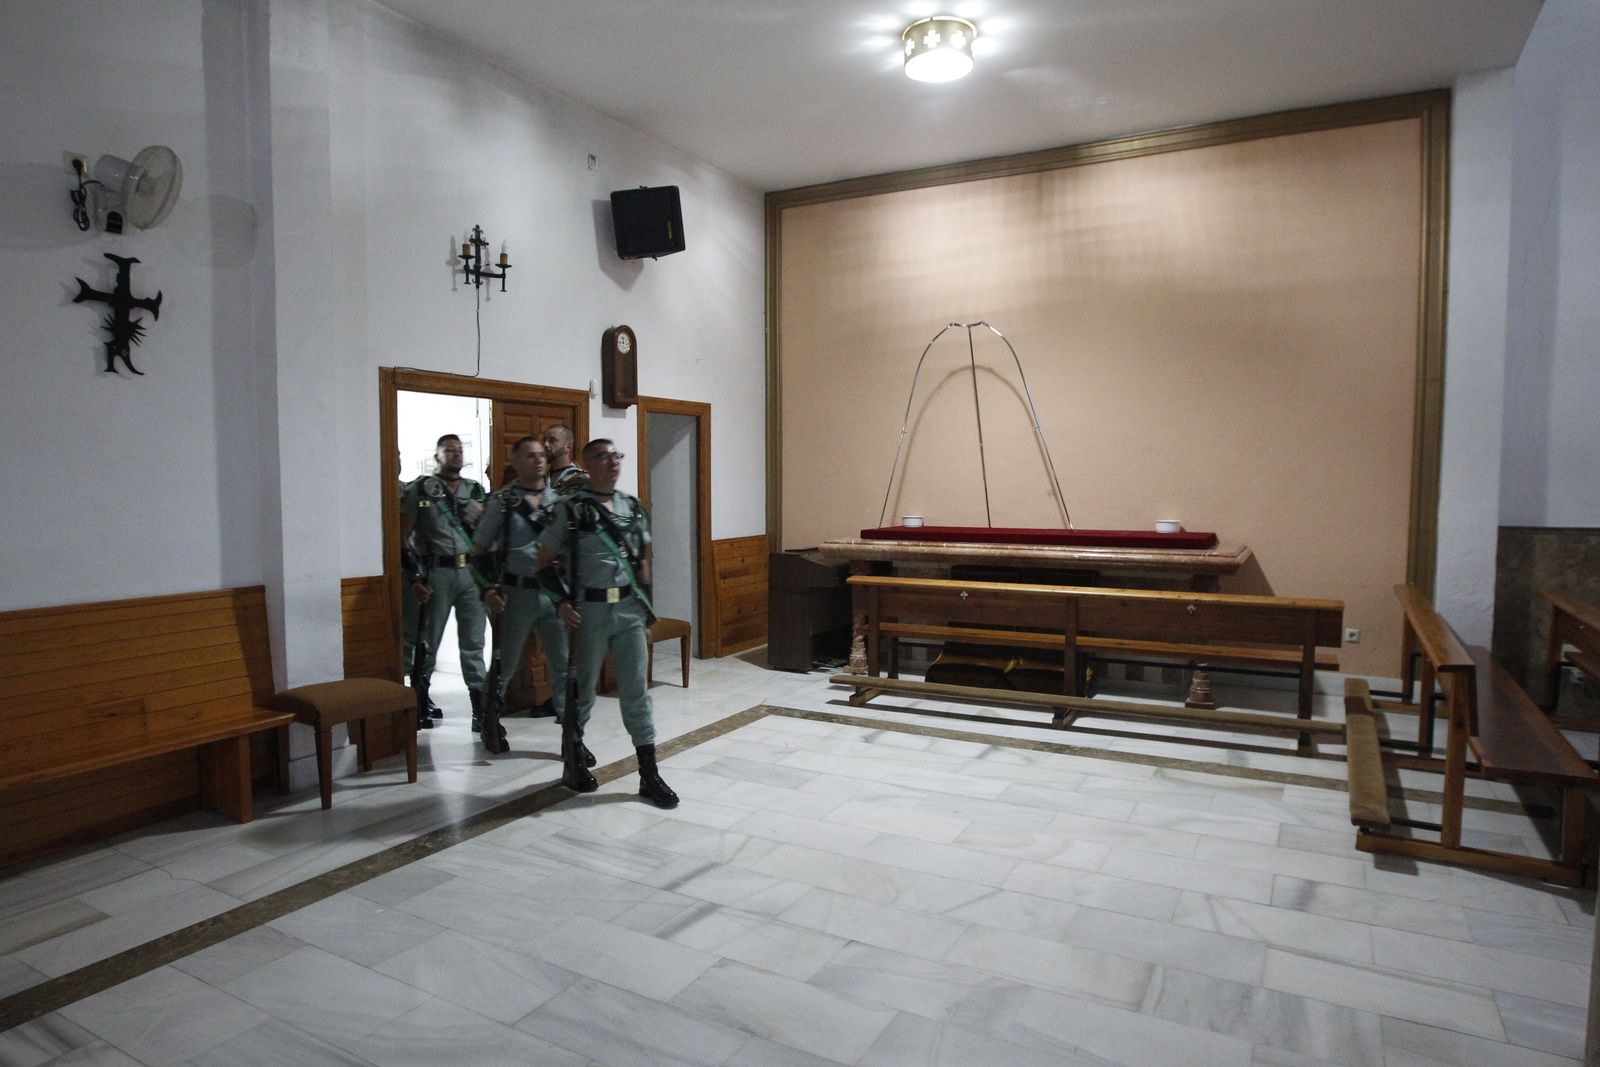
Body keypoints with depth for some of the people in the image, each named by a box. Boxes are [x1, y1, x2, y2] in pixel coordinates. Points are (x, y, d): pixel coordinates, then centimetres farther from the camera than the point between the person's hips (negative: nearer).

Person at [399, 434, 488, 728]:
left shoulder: (476, 490, 13)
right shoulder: (420, 490, 1)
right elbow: (402, 538, -1)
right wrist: (414, 578, -7)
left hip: (472, 572, 3)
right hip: (437, 572, -3)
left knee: (473, 641, 4)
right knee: (429, 639, 7)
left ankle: (480, 704, 9)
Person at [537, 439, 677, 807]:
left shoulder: (633, 507, 8)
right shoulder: (570, 509, -6)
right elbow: (544, 562, -1)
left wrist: (645, 608, 12)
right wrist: (562, 602, -11)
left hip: (629, 609, 4)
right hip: (589, 610, -4)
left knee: (636, 690, 5)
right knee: (582, 690, 9)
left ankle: (649, 775, 11)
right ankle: (573, 764, 29)